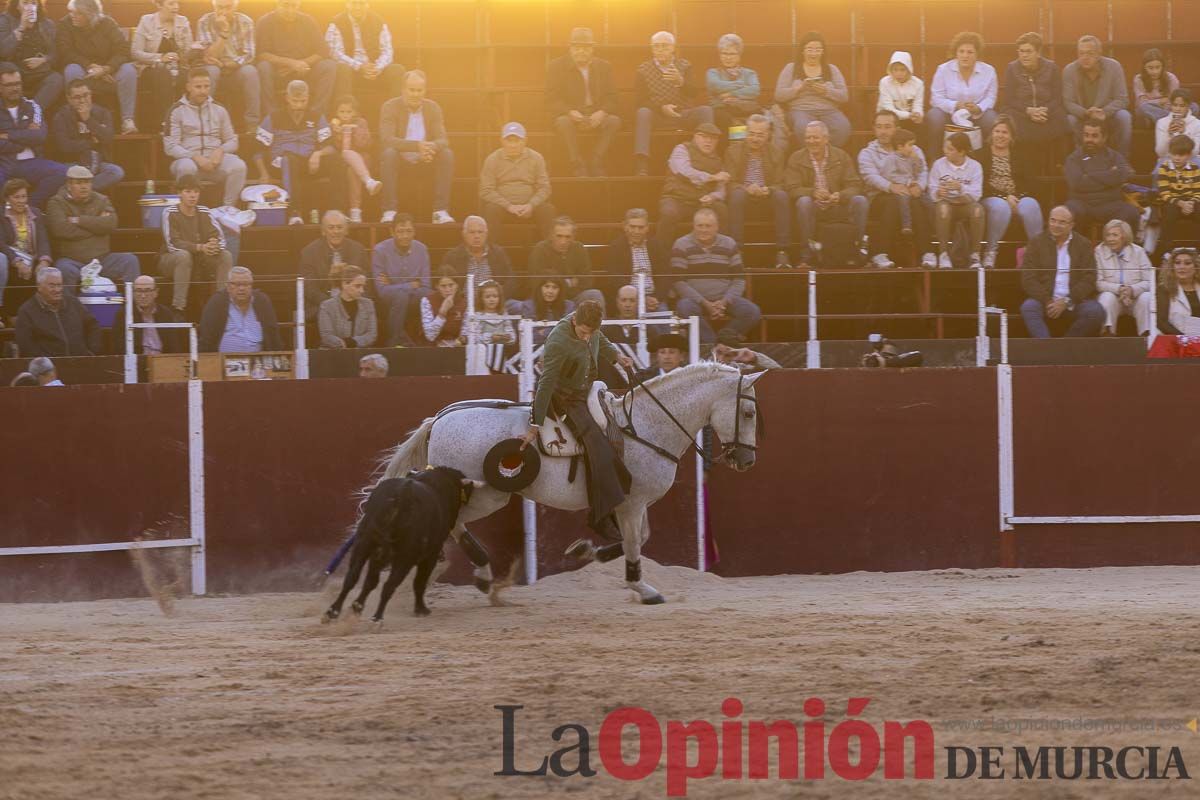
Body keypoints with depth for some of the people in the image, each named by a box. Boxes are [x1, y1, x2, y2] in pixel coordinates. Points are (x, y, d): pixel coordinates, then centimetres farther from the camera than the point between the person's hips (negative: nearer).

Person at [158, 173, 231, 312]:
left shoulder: (203, 213, 1)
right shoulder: (170, 213, -12)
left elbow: (220, 237, -6)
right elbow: (172, 244, -23)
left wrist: (215, 245, -33)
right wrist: (200, 247, -36)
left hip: (199, 261, 5)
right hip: (170, 260, -5)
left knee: (226, 255, -16)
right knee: (183, 255, -37)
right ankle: (178, 306, -37)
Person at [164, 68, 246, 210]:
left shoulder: (219, 110, 14)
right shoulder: (177, 111, 3)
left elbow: (232, 141, 17)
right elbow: (170, 147, -4)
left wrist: (220, 151, -7)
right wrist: (195, 157, -18)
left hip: (215, 158, 3)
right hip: (187, 158, -3)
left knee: (238, 166, -27)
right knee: (186, 167, -39)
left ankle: (229, 207, -15)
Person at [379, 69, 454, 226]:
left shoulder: (433, 108, 4)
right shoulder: (390, 107, -7)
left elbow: (442, 140, -6)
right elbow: (386, 140, -22)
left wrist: (431, 147, -33)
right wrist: (416, 146, -37)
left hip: (424, 162, 3)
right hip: (401, 162, -3)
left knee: (447, 154, -24)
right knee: (389, 153, -34)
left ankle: (440, 211, -25)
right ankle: (389, 211, -35)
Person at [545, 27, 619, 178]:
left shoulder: (604, 67, 8)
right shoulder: (556, 67, 0)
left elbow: (611, 98, 3)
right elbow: (553, 101, -7)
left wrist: (601, 113, -20)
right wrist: (572, 113, -25)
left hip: (596, 116, 2)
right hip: (567, 114, -2)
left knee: (614, 121, -28)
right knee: (564, 122, -37)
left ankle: (595, 163, -23)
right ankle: (578, 165, -30)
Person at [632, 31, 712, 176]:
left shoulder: (684, 66, 10)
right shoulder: (643, 70, 7)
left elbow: (695, 93, -5)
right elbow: (639, 99, -3)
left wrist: (681, 82, -26)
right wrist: (661, 108, -19)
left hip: (683, 115, 1)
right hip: (657, 117, -1)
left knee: (705, 110, -26)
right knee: (642, 113, -34)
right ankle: (641, 166, -45)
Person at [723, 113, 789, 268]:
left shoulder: (774, 153, 9)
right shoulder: (733, 151, 4)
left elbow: (780, 185, 2)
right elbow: (730, 183, -4)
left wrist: (767, 190, -22)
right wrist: (747, 189, -26)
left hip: (767, 197, 1)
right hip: (742, 197, -1)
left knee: (782, 195, -31)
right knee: (738, 194, -36)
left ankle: (782, 252, -34)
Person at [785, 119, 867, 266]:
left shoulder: (840, 156, 7)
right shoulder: (796, 159, 3)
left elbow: (855, 185, 0)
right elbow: (793, 189, -7)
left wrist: (839, 196, -23)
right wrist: (813, 193, -27)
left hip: (837, 207, 1)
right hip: (813, 208, -1)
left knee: (860, 201, -26)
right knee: (804, 201, -35)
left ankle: (859, 247, -21)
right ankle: (806, 253, -33)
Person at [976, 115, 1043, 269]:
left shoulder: (1019, 156, 18)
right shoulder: (981, 155, 9)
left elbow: (1028, 183, 9)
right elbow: (981, 185, -2)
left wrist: (1016, 198, -13)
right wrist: (1005, 197, -14)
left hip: (1017, 198, 2)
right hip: (991, 198, -2)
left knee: (1030, 206, -32)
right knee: (1000, 207, -39)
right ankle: (990, 253, -31)